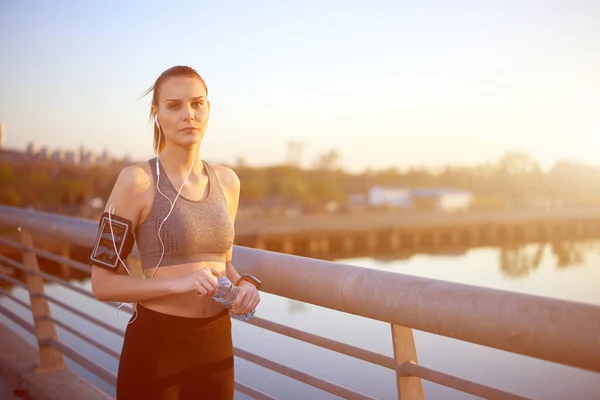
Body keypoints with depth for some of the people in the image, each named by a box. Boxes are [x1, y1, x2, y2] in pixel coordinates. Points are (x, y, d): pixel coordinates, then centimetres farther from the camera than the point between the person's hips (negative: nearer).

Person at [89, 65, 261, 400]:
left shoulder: (227, 180, 3)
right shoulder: (137, 180, -13)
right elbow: (103, 283, -11)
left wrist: (243, 283, -4)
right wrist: (179, 283, -23)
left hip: (217, 342, 5)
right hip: (156, 343, -5)